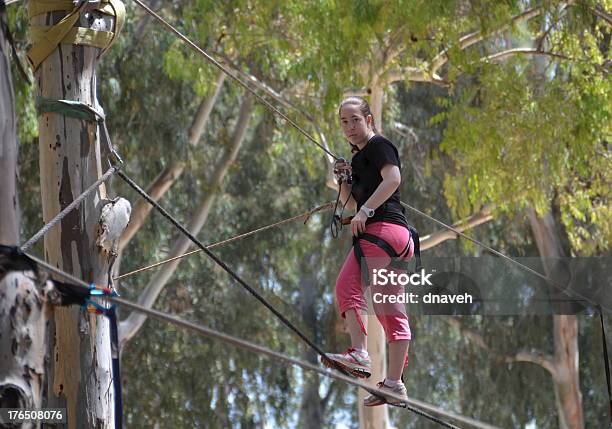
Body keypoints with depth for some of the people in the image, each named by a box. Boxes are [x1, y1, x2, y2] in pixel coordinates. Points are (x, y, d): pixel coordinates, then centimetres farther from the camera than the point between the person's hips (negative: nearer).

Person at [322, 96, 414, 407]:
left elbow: (393, 178, -17)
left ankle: (359, 354, -38)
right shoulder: (359, 157, 28)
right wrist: (344, 178, 14)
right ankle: (395, 384, 4)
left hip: (382, 228, -10)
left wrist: (366, 210, -22)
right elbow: (350, 204, 31)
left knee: (348, 285, -23)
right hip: (400, 238, 10)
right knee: (392, 311, 6)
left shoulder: (378, 145, 1)